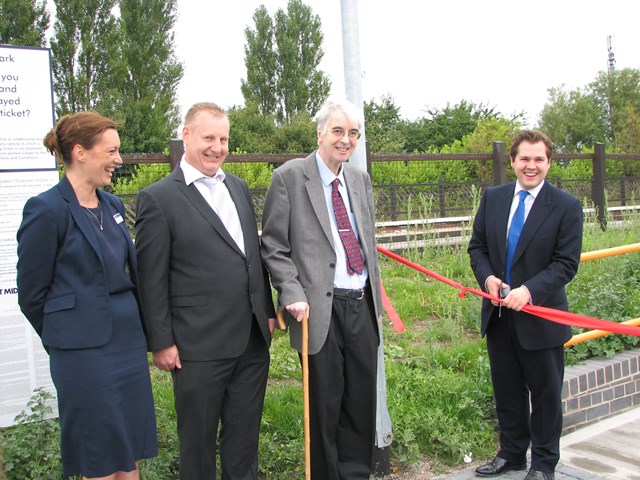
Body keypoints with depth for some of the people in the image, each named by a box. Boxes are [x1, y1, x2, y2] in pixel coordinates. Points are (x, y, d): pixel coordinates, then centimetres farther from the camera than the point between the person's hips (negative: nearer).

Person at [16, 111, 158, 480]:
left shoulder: (113, 205, 9)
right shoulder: (47, 210, -12)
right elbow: (31, 293, -7)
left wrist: (140, 330, 14)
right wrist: (65, 339, 3)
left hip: (130, 343, 7)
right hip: (85, 351, -6)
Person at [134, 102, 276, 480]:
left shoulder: (238, 187, 11)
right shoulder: (158, 198, -9)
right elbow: (152, 279, -9)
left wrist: (267, 310, 14)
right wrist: (161, 342, -8)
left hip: (252, 340, 6)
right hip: (199, 347, -5)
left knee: (245, 434, 19)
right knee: (199, 439, 12)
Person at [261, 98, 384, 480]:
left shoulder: (361, 179, 13)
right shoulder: (289, 177, -5)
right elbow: (274, 247, -6)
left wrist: (376, 297, 17)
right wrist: (293, 294, -16)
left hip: (363, 305, 6)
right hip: (321, 308, -5)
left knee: (363, 400, 13)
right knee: (325, 404, 7)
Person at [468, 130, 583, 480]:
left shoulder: (567, 207, -8)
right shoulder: (493, 198, 4)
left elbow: (566, 263, -12)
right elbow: (477, 246, 8)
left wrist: (529, 290, -25)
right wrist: (488, 277, -11)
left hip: (540, 316, -4)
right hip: (498, 314, 4)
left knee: (545, 394, 11)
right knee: (506, 391, 17)